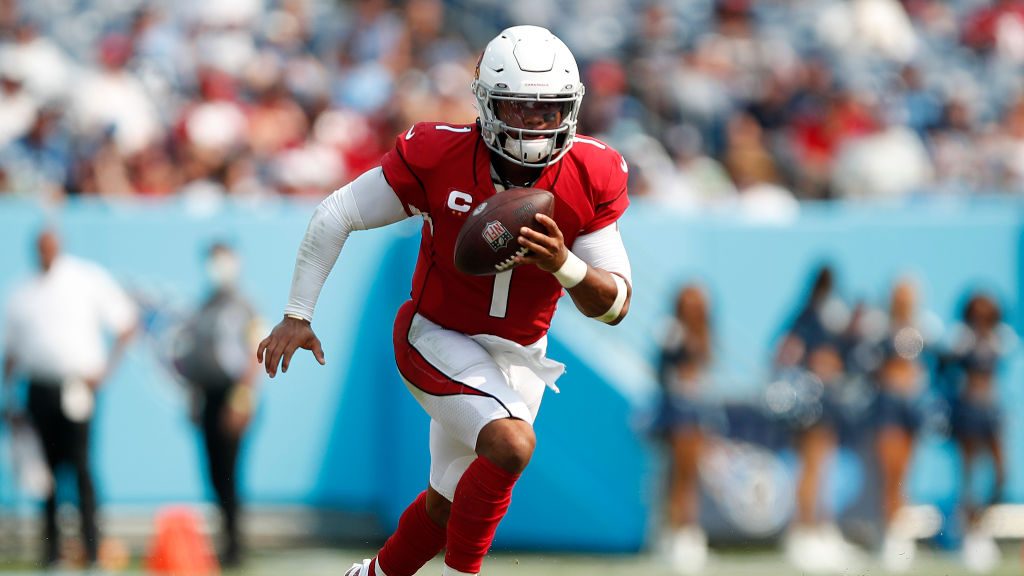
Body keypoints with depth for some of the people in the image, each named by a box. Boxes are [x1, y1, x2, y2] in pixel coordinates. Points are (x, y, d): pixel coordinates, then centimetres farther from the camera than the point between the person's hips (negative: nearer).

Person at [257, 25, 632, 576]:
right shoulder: (437, 155, -23)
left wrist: (563, 265, -35)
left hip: (517, 354, 4)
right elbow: (335, 216, -12)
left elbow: (615, 305, -14)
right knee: (512, 445, -30)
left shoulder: (592, 177, -17)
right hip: (437, 339, -4)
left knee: (448, 506, 17)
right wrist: (297, 316, -11)